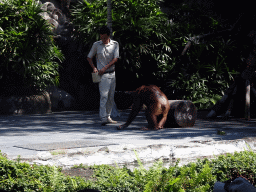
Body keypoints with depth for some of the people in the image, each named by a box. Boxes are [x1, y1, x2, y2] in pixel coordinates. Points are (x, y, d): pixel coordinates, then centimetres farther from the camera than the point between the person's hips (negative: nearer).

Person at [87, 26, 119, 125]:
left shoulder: (115, 44, 4)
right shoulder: (96, 45, 0)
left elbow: (115, 59, -3)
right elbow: (89, 57, 10)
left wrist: (105, 68, -13)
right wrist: (94, 68, -6)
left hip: (112, 73, 4)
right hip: (102, 75, -4)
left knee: (111, 96, 7)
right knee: (104, 95, -15)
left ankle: (108, 116, 17)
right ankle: (103, 118, -21)